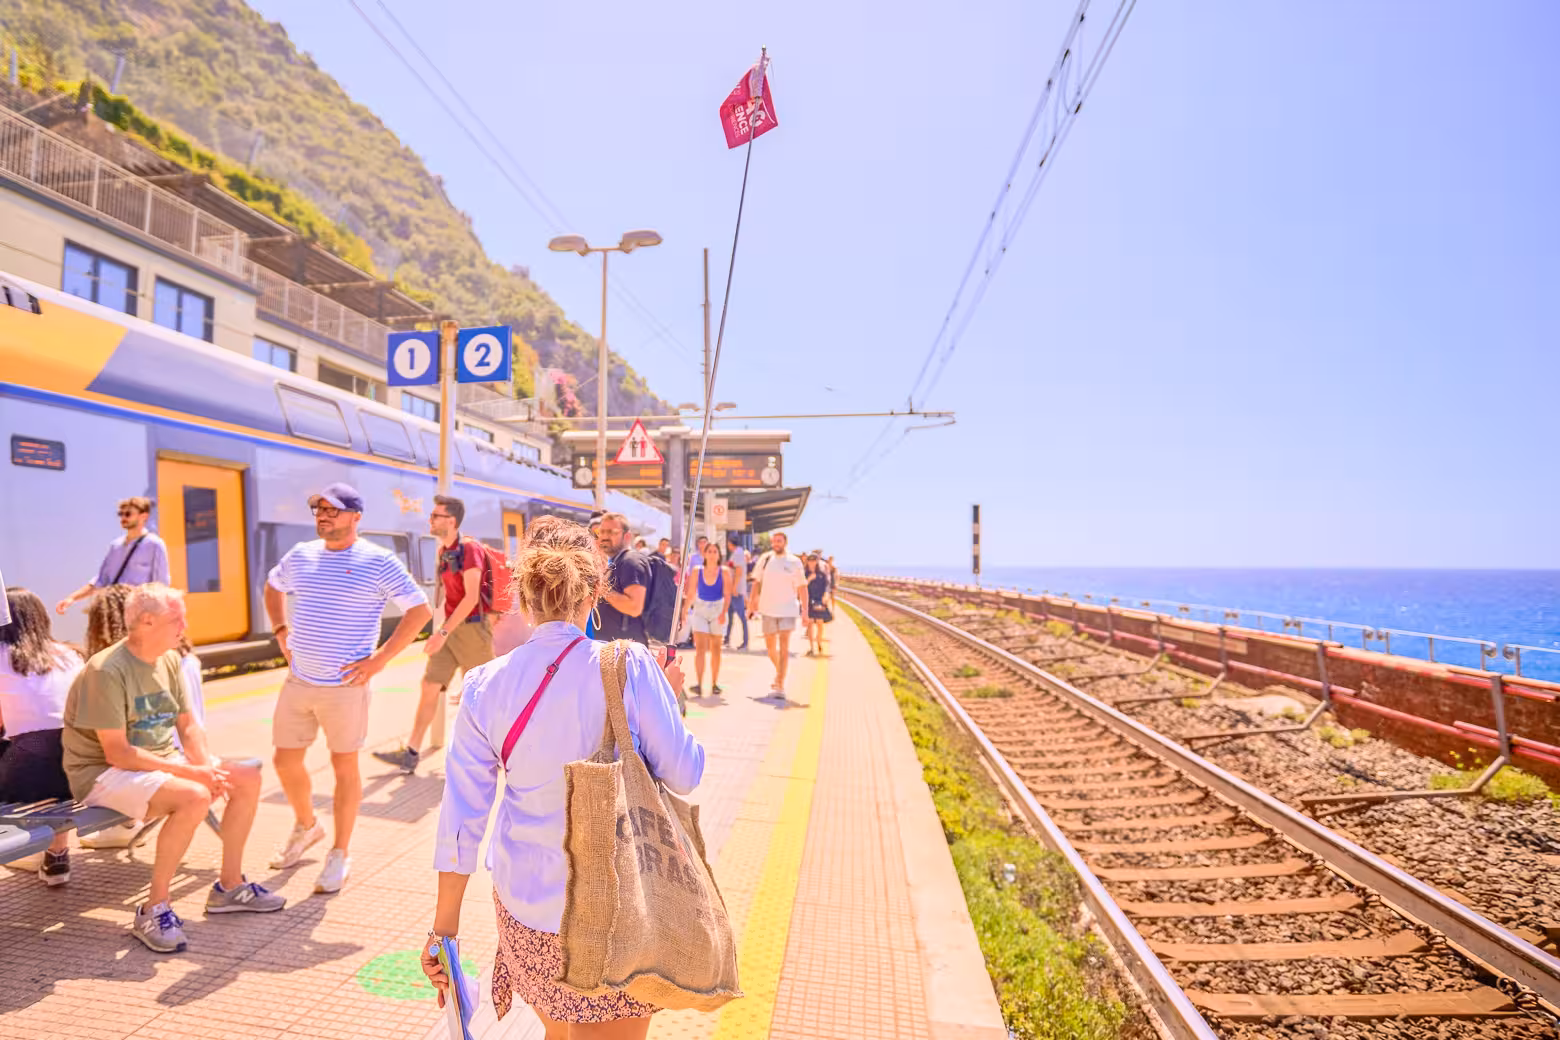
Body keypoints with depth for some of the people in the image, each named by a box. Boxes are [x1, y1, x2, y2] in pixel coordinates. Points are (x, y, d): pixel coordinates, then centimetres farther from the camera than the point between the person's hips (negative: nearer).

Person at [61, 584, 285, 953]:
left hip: (161, 761, 8)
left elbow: (187, 724, 9)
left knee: (248, 779, -4)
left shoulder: (169, 660, 3)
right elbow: (117, 753, -24)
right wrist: (190, 772, -25)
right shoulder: (106, 671, -22)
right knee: (193, 797, -33)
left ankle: (229, 886, 10)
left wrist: (207, 765, -10)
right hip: (104, 774, -8)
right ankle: (153, 910, -17)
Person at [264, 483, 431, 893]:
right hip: (298, 681, 6)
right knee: (286, 761, 15)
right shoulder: (301, 555, 7)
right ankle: (307, 826, 42)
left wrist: (380, 659, -15)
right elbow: (273, 587, 27)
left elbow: (420, 610, -11)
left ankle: (339, 855, 21)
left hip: (345, 686, -5)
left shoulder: (378, 562, -11)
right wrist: (281, 632, 13)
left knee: (344, 767, 6)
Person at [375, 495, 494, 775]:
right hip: (451, 628, 8)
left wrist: (443, 632, -25)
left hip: (472, 627, -8)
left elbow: (471, 597, -22)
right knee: (430, 686, 2)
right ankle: (411, 754, 5)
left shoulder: (470, 549, -16)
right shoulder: (444, 552, 9)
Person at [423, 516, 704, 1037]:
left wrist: (445, 926, 8)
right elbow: (684, 774, -11)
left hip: (524, 905, 4)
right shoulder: (629, 666, -18)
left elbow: (462, 815, -3)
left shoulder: (486, 686, -7)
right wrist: (666, 696, 6)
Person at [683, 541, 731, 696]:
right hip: (699, 610, 0)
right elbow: (690, 593, 0)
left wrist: (724, 612, -23)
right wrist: (685, 611, 1)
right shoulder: (696, 571, -5)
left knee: (715, 648, 11)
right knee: (700, 647, -10)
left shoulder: (724, 572, -8)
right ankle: (698, 684, -13)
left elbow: (727, 595, -12)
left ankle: (714, 684, 19)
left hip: (718, 610, 0)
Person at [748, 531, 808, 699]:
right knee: (770, 647, 12)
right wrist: (752, 604, 7)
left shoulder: (794, 562, -2)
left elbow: (802, 587, 2)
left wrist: (805, 609, -2)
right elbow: (756, 583, 10)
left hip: (788, 609, -3)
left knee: (784, 646, -11)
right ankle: (779, 672, 38)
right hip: (768, 609, 3)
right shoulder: (765, 559, 4)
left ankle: (780, 685, -11)